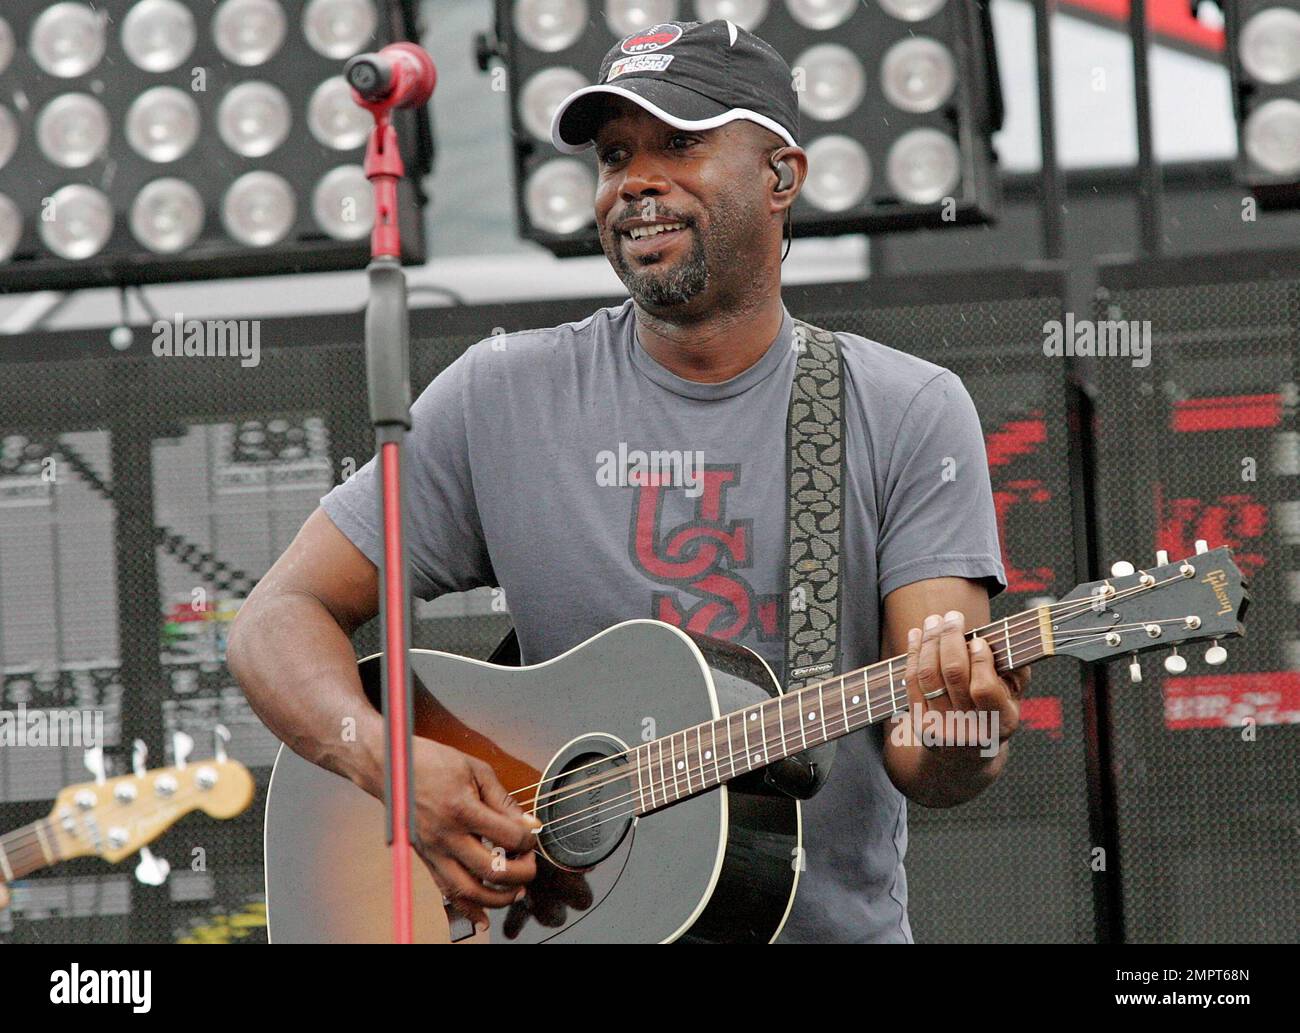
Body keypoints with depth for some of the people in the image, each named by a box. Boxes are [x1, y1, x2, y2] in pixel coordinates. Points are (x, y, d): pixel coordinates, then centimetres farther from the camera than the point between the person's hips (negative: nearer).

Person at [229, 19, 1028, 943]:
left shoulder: (909, 415, 3)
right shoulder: (503, 399, 5)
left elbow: (915, 753, -4)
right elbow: (281, 619, 5)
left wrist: (958, 743, -27)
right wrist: (389, 761, -13)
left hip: (837, 920, 0)